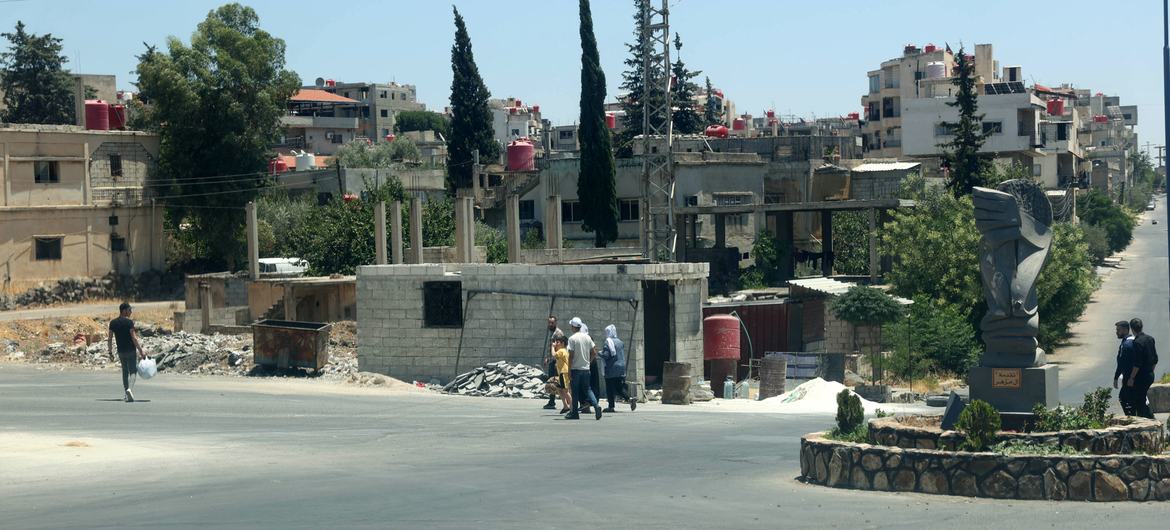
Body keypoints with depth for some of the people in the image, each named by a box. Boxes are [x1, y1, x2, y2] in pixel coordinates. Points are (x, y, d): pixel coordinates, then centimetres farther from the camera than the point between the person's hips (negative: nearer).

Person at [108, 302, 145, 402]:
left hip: (120, 351, 5)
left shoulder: (113, 323, 5)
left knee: (125, 371, 16)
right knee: (132, 371, -4)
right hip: (130, 350, -5)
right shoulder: (129, 322, -11)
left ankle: (126, 390, 16)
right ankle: (129, 389, -26)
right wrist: (141, 351, -10)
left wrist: (110, 351, 16)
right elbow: (134, 338, -14)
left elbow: (110, 339, 6)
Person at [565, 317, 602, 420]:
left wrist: (569, 369, -8)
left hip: (575, 368, -5)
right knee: (587, 389, 11)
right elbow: (594, 353, 7)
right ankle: (596, 405, -11)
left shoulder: (572, 338, -11)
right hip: (586, 368, 5)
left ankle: (575, 413, 8)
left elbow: (571, 355, -13)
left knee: (575, 391, 4)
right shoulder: (587, 337, 6)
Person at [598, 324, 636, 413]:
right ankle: (629, 400, -7)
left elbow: (606, 356, -17)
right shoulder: (620, 342, 9)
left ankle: (611, 407, 5)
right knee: (619, 388, 11)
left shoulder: (607, 343, -12)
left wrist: (599, 353, 1)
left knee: (610, 389, 3)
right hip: (621, 369, 6)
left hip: (611, 370, -6)